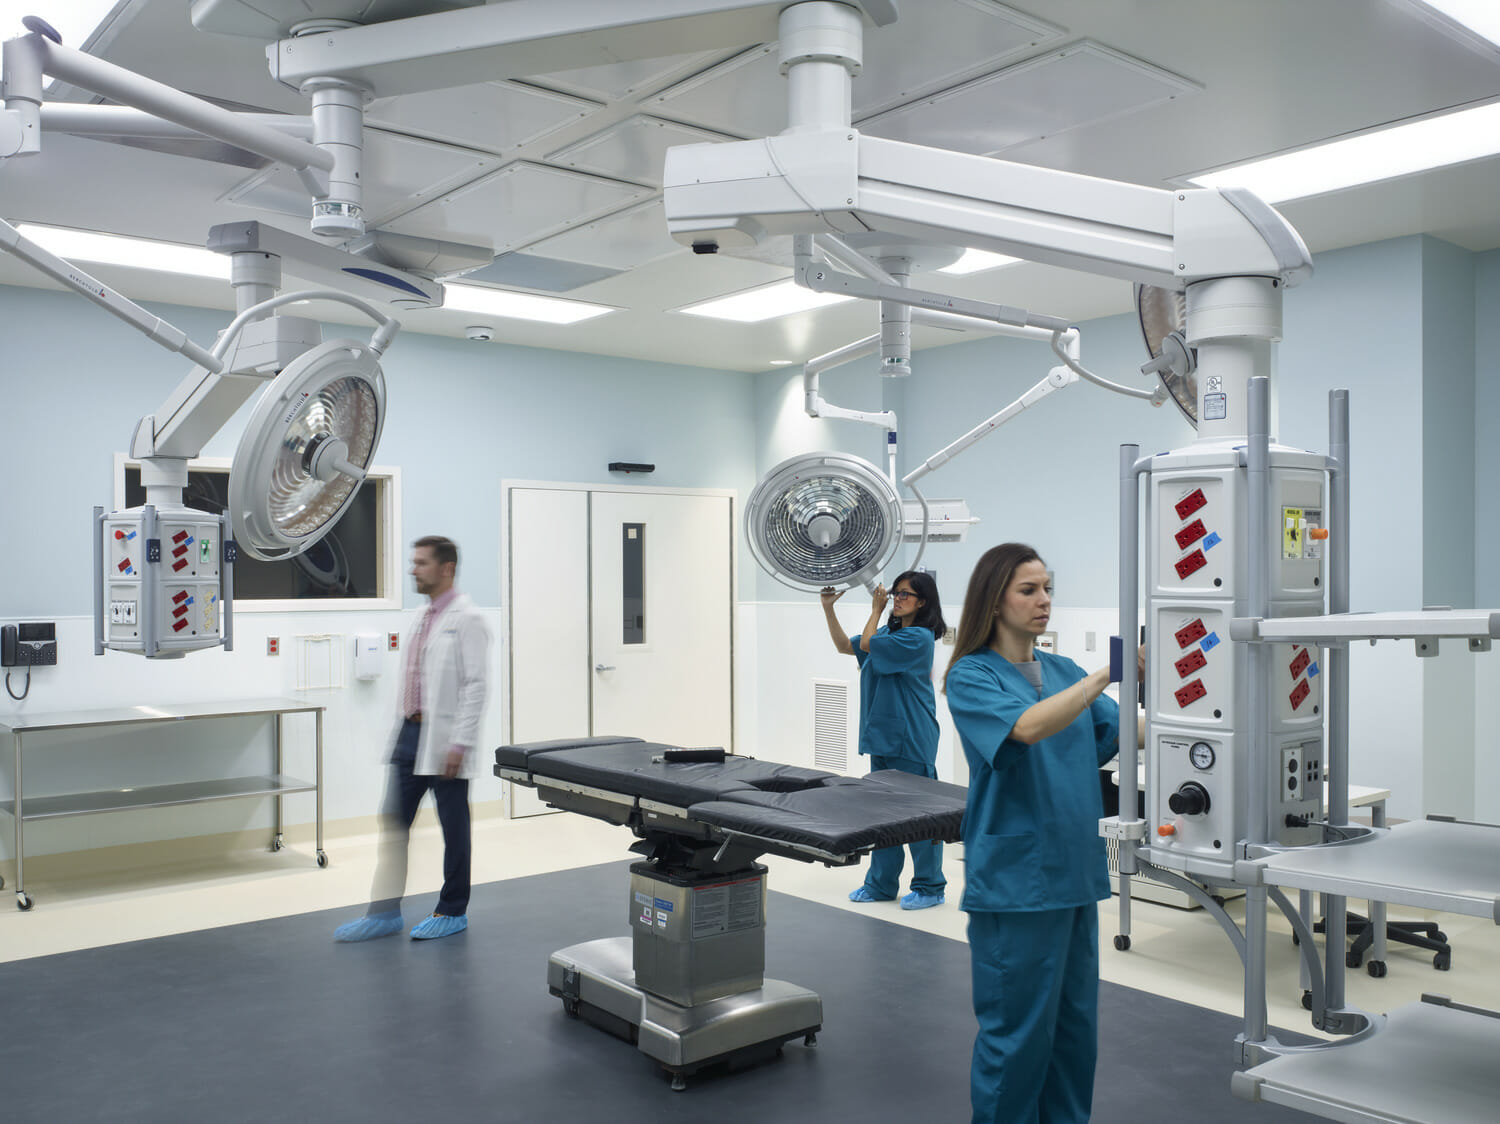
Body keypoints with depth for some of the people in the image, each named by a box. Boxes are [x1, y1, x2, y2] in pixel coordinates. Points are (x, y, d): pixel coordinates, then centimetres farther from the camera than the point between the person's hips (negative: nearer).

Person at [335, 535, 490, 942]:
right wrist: (402, 730, 16)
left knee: (453, 827, 5)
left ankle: (452, 912, 18)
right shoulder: (422, 619, 15)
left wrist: (460, 744, -19)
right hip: (411, 731, 8)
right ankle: (385, 912, 18)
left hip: (444, 740, -8)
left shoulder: (466, 619, -11)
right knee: (394, 823, 9)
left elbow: (476, 684, -16)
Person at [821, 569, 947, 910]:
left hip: (911, 740, -9)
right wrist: (829, 610, 8)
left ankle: (930, 887, 12)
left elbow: (867, 644, -17)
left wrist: (876, 609, -4)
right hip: (883, 736, 9)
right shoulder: (890, 631, 13)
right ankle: (881, 884, 23)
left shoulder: (918, 637, -14)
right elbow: (846, 645, 17)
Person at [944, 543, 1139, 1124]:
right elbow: (1028, 727, -25)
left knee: (1076, 1023, 16)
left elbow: (1123, 732, 7)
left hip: (1076, 871, 7)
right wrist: (1108, 672, -29)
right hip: (1015, 876, -7)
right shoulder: (972, 676, -8)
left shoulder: (1063, 670, 12)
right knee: (1018, 1029, 2)